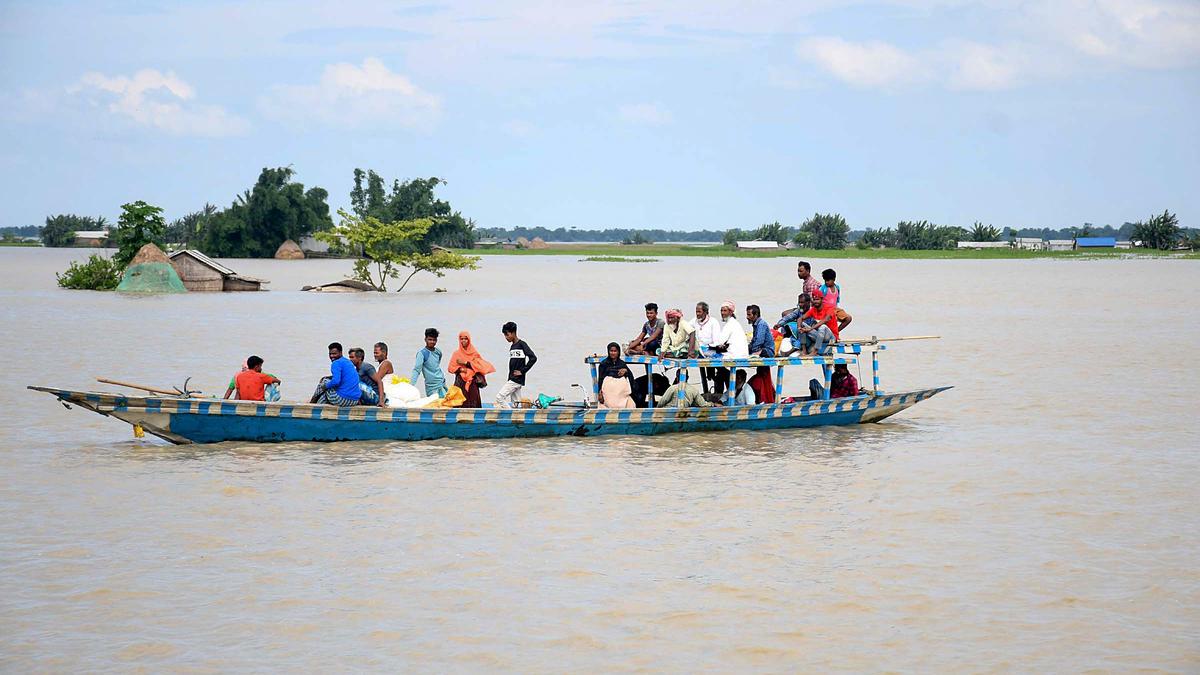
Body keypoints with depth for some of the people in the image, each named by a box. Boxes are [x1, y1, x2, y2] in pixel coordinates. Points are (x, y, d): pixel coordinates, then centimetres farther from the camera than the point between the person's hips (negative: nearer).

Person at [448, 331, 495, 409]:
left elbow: (479, 365, -3)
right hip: (460, 382, 0)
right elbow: (451, 367, 4)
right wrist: (461, 369, -13)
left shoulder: (474, 353, 8)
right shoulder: (457, 353, 8)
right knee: (460, 404, -10)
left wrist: (465, 363, -9)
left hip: (472, 381, 0)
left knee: (473, 404, -6)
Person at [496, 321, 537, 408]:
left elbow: (533, 358, -18)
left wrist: (522, 371, -15)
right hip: (512, 379, 9)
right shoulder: (512, 346, 16)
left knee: (499, 397, -15)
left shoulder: (522, 344, -9)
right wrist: (509, 379, 15)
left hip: (517, 379, -9)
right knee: (515, 404, 6)